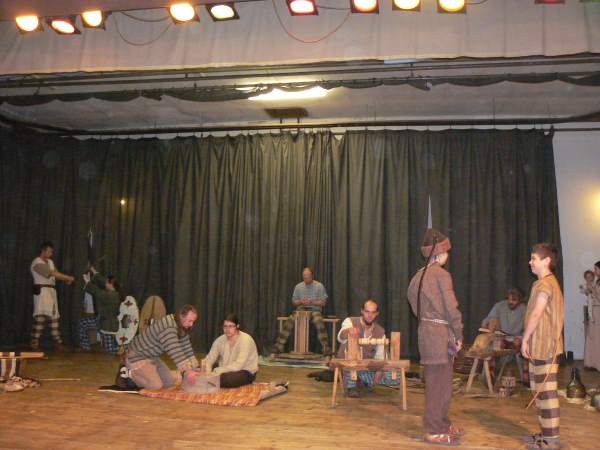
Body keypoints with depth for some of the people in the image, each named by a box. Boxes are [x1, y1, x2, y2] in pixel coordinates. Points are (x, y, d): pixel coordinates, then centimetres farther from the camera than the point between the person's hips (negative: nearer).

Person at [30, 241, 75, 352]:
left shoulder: (50, 262, 16)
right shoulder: (37, 263, -12)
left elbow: (56, 274, 8)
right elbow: (52, 273, -19)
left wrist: (66, 280, -10)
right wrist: (68, 277, -16)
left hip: (52, 291, 9)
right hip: (42, 291, -8)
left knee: (54, 316, 10)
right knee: (40, 316, -14)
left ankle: (57, 342, 16)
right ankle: (34, 343, -11)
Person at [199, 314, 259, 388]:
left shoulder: (246, 340, -22)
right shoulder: (220, 340, -5)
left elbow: (238, 366, -29)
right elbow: (210, 358, -9)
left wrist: (217, 371, -32)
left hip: (246, 372, -5)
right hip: (228, 370, 5)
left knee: (228, 379, -35)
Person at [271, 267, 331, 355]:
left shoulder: (319, 286, 0)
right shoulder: (298, 286, 9)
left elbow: (323, 302, -1)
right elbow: (294, 301, 14)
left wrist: (312, 302, -17)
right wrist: (300, 302, -9)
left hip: (315, 309, -2)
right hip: (301, 309, 3)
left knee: (319, 322, -36)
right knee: (289, 321, -26)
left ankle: (326, 348, -32)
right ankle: (279, 346, -22)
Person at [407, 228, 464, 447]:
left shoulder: (418, 276, 12)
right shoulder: (441, 274, -13)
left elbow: (414, 304, 15)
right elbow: (451, 307, -16)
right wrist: (459, 335, -7)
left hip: (426, 331, 9)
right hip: (440, 333, -9)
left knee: (439, 381, 18)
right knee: (438, 383, -1)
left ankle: (442, 423, 29)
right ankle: (434, 431, 6)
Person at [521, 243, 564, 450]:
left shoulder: (544, 283, -14)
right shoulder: (550, 282, 18)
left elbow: (536, 314, -19)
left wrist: (525, 339, -12)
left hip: (543, 346, -10)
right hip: (543, 345, 10)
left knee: (546, 391, -5)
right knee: (541, 391, 15)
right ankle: (547, 433, 23)